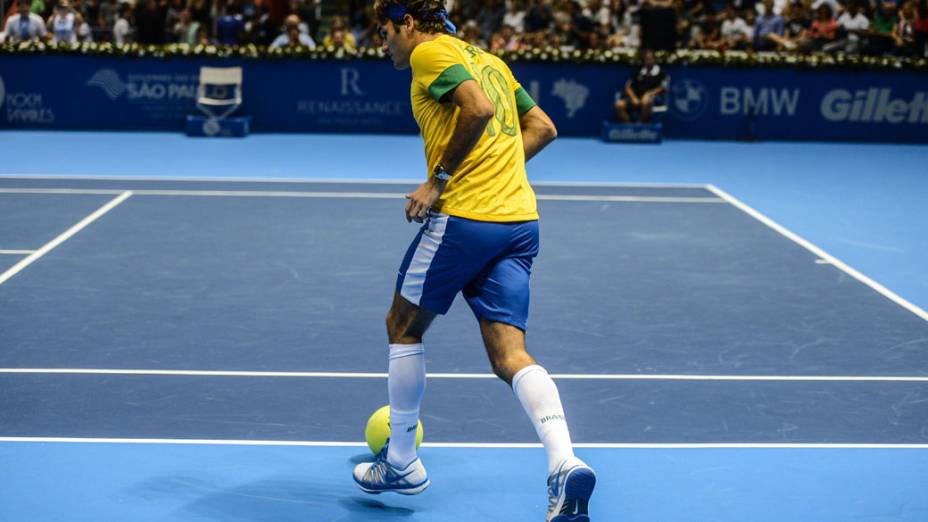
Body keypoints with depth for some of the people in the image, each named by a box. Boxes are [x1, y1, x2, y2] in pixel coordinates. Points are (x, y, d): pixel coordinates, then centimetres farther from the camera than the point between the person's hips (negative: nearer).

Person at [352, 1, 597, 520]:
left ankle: (402, 464, 23)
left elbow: (478, 108, -19)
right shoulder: (489, 60, 22)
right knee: (510, 354, 0)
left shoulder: (429, 52, -2)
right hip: (521, 219, 7)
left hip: (464, 216, -7)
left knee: (404, 325, 13)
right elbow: (543, 127, 22)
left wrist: (440, 179, -12)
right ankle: (564, 462, -22)